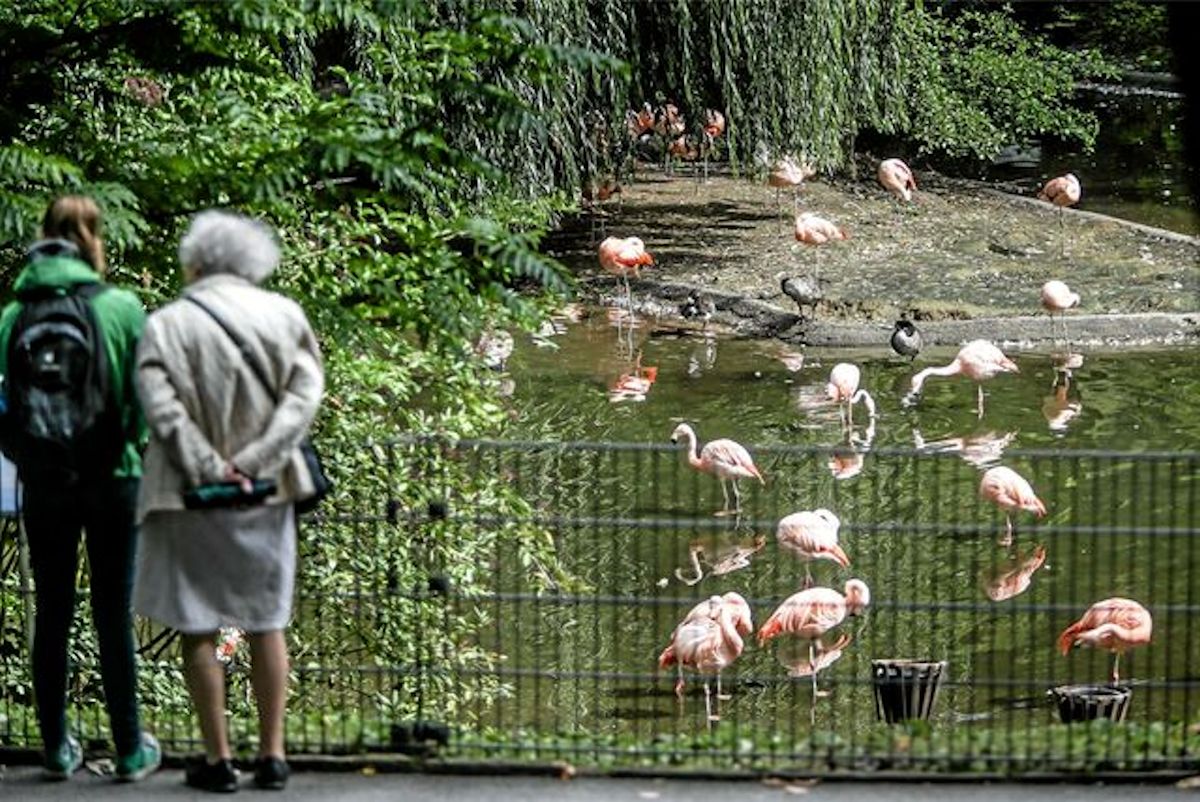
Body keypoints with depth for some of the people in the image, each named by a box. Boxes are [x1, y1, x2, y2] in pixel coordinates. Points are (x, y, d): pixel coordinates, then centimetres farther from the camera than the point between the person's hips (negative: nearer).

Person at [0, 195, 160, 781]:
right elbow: (145, 397, -6)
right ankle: (130, 749, 11)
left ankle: (57, 748, 16)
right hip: (111, 478, -1)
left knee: (51, 614, 12)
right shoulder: (121, 309, -11)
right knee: (113, 614, 6)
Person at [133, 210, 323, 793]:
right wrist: (256, 460, -14)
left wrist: (209, 469, -15)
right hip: (267, 493, 3)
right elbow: (304, 394, -8)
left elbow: (162, 409, -17)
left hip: (191, 498, -3)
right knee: (266, 622, 14)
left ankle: (218, 760, 9)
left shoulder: (166, 326, -7)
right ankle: (272, 754, 15)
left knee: (198, 629, 6)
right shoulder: (283, 316, 1)